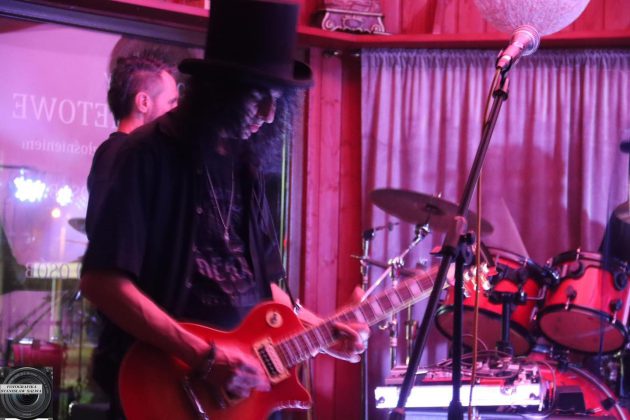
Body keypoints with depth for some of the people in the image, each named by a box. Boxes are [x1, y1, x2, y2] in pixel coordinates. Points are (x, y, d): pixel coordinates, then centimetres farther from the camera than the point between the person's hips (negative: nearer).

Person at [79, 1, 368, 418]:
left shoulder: (245, 164, 10)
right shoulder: (151, 155, -12)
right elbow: (101, 280, -20)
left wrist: (321, 331, 6)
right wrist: (205, 357, -22)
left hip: (245, 384, 7)